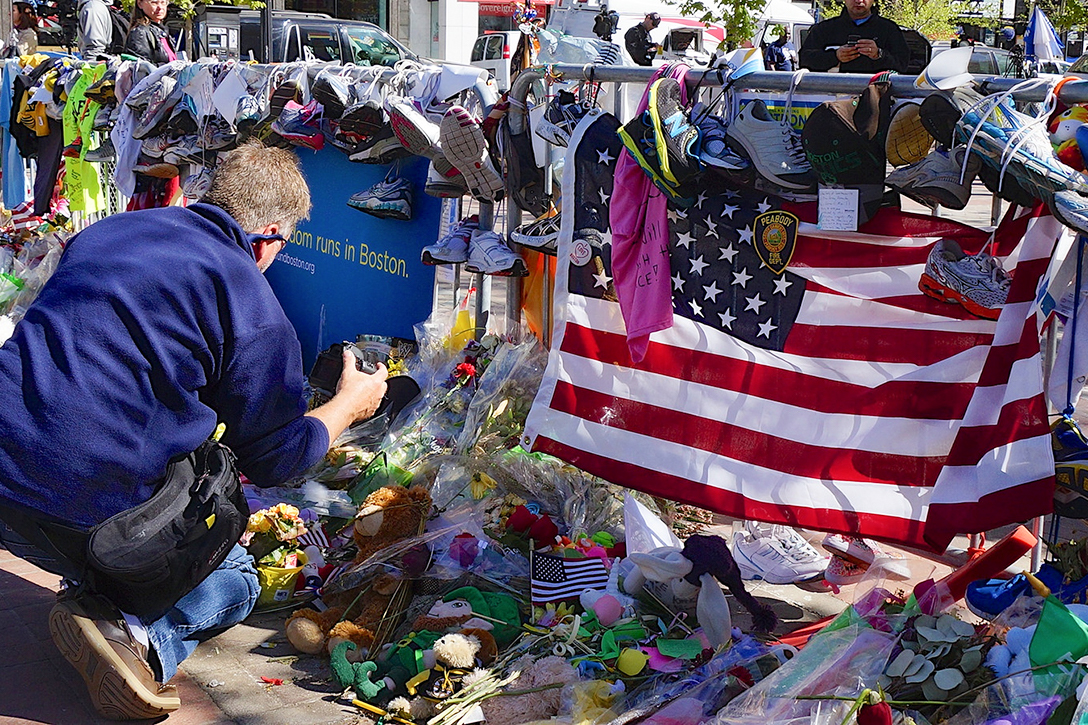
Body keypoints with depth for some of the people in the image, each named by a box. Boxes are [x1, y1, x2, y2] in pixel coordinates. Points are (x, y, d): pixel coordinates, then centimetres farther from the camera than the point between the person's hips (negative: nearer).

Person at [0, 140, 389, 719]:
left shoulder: (106, 231, 14)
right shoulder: (255, 311, -6)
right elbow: (271, 459, 3)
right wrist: (350, 404, 22)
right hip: (94, 512, -7)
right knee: (234, 582, 19)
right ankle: (135, 635, -11)